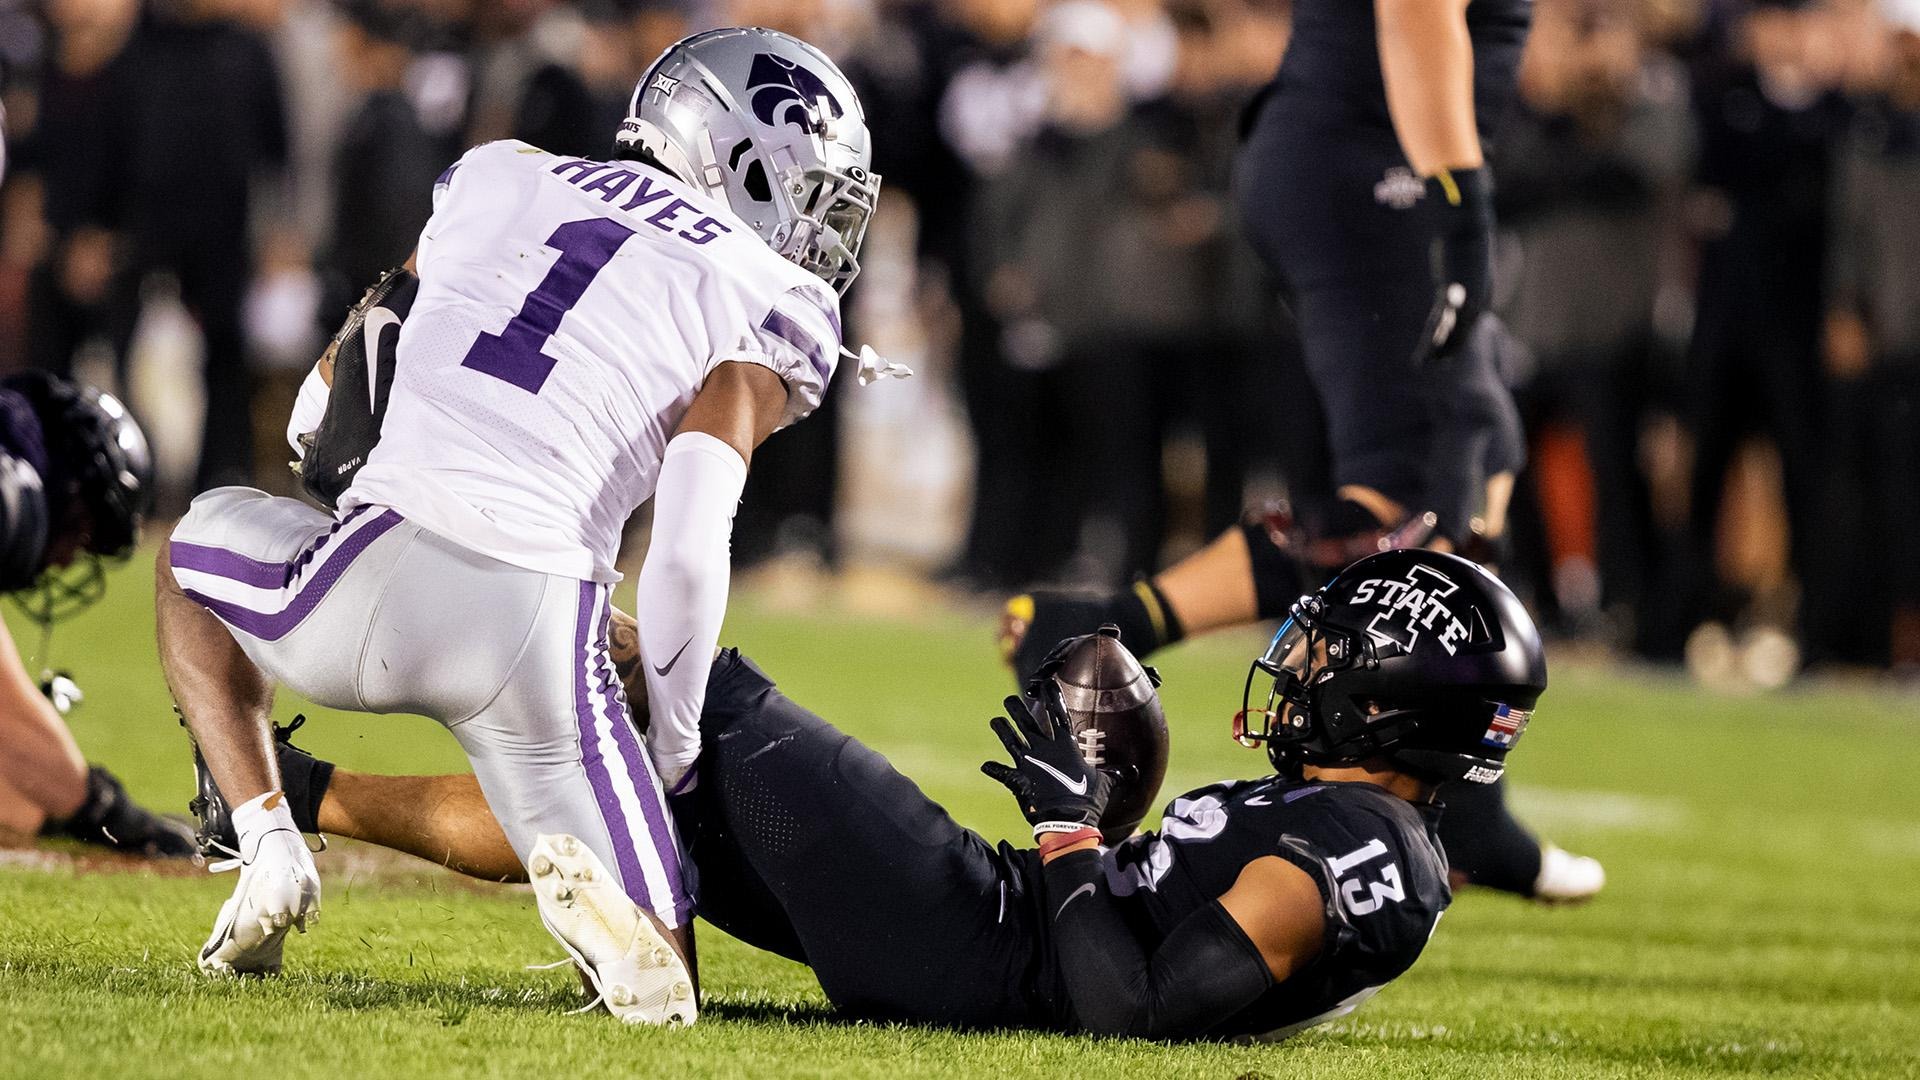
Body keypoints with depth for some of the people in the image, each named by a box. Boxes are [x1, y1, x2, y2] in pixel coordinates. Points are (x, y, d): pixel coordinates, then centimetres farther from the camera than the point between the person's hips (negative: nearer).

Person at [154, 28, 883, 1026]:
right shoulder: (771, 308, 7)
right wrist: (676, 741, 6)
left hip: (373, 583, 2)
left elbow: (337, 393, 30)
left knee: (196, 547, 37)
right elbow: (687, 551, -5)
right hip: (534, 638, -2)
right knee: (657, 986, 10)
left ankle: (270, 851, 17)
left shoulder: (499, 179, 19)